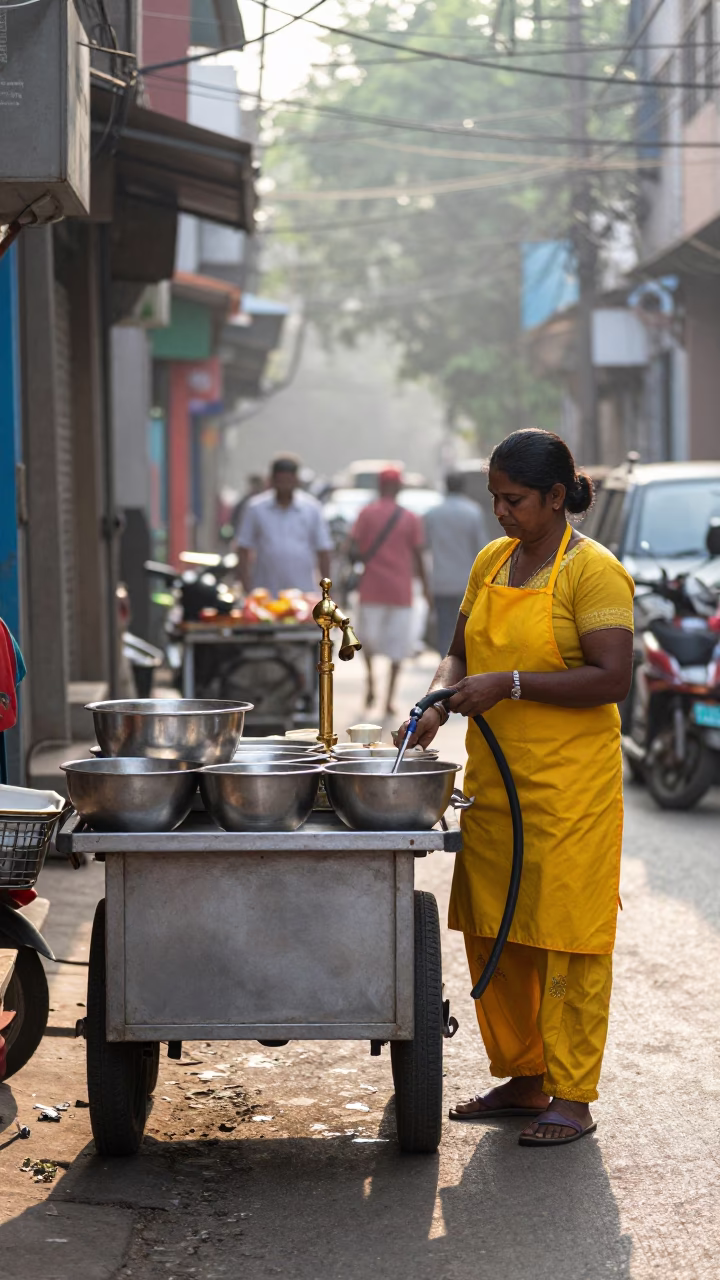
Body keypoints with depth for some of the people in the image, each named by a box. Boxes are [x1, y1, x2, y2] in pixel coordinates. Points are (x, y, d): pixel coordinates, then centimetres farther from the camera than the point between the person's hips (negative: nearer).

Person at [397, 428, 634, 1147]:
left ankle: (572, 1097, 4)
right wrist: (440, 701, -2)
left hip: (570, 784, -7)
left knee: (566, 937, -3)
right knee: (493, 932, 11)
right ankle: (522, 1079, 23)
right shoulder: (491, 562, 11)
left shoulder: (593, 571, -10)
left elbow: (612, 679, -18)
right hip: (493, 780, 7)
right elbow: (461, 651, 18)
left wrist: (510, 684, -21)